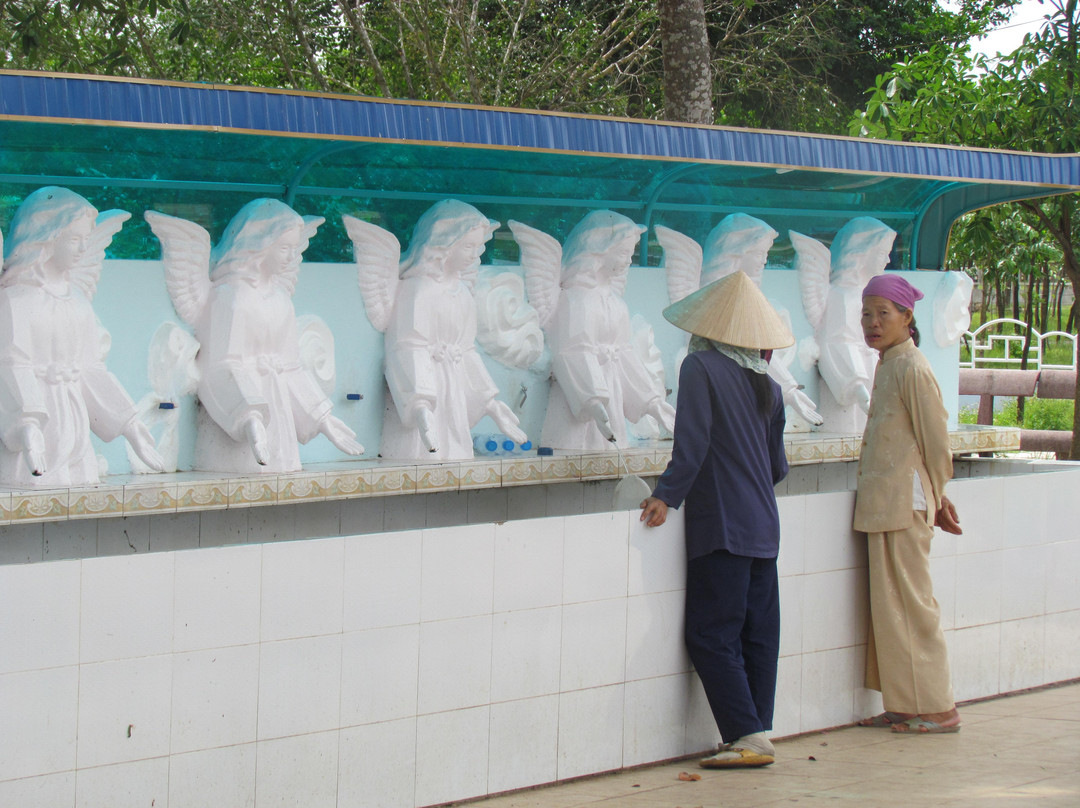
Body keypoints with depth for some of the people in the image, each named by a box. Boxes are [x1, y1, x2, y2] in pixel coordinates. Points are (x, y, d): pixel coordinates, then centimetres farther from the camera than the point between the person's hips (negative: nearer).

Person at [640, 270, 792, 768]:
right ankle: (757, 735, 11)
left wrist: (667, 494, -12)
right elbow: (778, 465, 16)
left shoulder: (701, 366, -7)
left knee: (712, 635, -3)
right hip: (764, 526, 7)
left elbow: (692, 443, -16)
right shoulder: (767, 383, 10)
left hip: (720, 523, -7)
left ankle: (748, 737, -8)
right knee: (759, 633, 9)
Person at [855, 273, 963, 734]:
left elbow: (935, 440, -13)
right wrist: (933, 499, 20)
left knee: (909, 604, -4)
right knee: (890, 605, 11)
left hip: (904, 504, -9)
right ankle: (905, 705, 16)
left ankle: (936, 709, 2)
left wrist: (935, 498, -1)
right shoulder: (887, 365, 14)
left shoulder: (911, 369, -14)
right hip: (883, 505, 9)